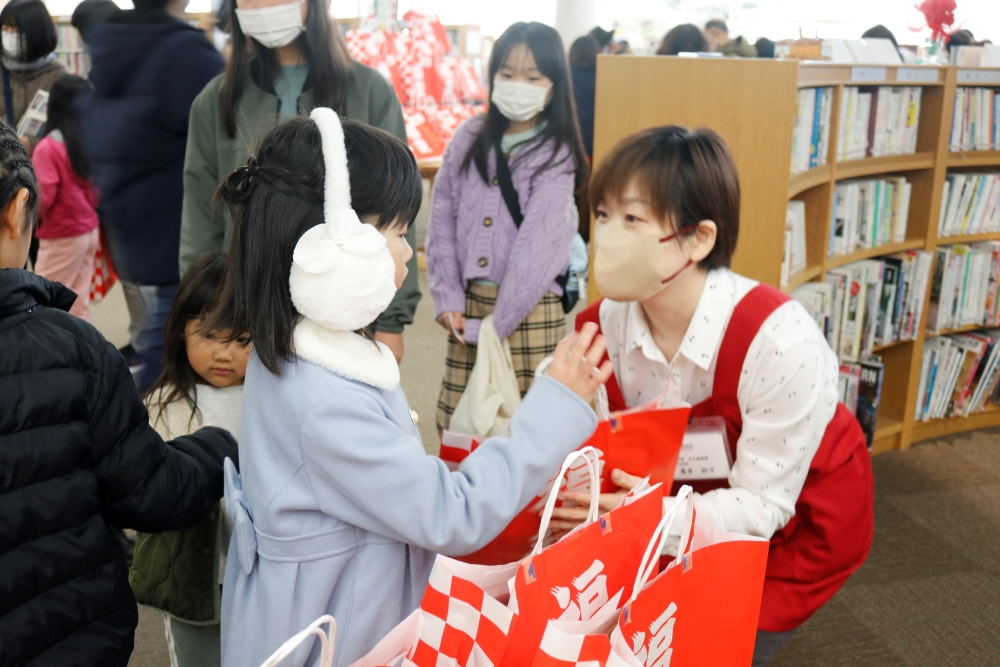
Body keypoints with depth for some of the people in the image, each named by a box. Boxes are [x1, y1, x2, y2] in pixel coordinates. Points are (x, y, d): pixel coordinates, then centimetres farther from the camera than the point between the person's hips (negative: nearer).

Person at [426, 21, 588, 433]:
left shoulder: (556, 153, -5)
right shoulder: (470, 137, 7)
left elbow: (537, 242, -12)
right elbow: (442, 217, 7)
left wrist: (497, 324, -14)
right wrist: (446, 297, -1)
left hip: (529, 307, -3)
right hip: (468, 300, 4)